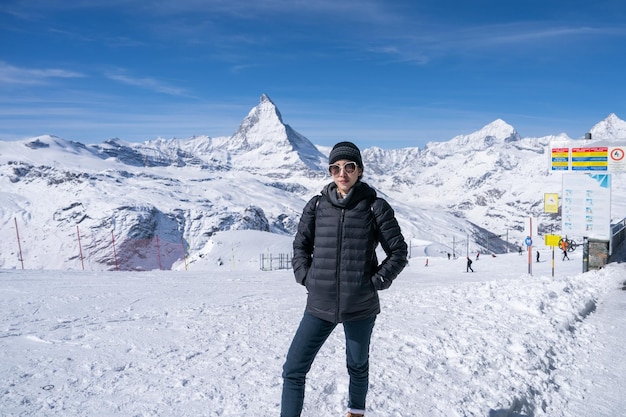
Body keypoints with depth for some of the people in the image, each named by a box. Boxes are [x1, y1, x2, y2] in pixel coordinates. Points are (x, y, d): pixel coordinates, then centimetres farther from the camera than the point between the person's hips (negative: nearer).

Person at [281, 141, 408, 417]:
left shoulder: (375, 207, -6)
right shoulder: (317, 205, 0)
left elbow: (398, 252, -1)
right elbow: (300, 246, 11)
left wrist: (375, 283, -9)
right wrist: (307, 278, -1)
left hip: (361, 306, -1)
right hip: (319, 305, 1)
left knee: (357, 366, 22)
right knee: (293, 370, -2)